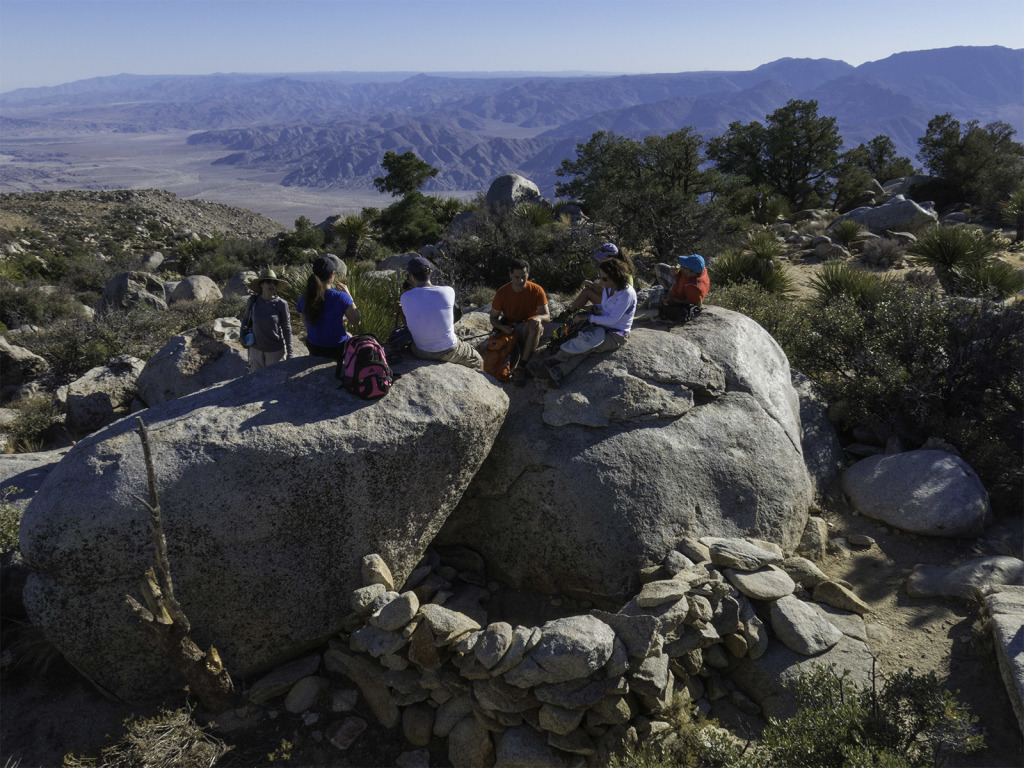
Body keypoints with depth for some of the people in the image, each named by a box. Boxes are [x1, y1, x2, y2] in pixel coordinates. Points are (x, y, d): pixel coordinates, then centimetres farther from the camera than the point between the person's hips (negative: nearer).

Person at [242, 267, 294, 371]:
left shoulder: (281, 304, -13)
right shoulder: (253, 300, -6)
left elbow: (287, 329, -7)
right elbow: (246, 319, 13)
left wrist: (289, 353, -6)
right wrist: (244, 335, 2)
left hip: (275, 351, -2)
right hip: (256, 349, 3)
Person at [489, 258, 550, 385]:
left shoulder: (536, 290, -9)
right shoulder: (502, 292, -7)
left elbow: (547, 316, -10)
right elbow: (493, 318, 1)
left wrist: (539, 317, -35)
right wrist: (502, 327, -22)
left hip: (529, 330, -1)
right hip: (509, 330, 1)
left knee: (536, 325, -37)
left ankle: (522, 365, -36)